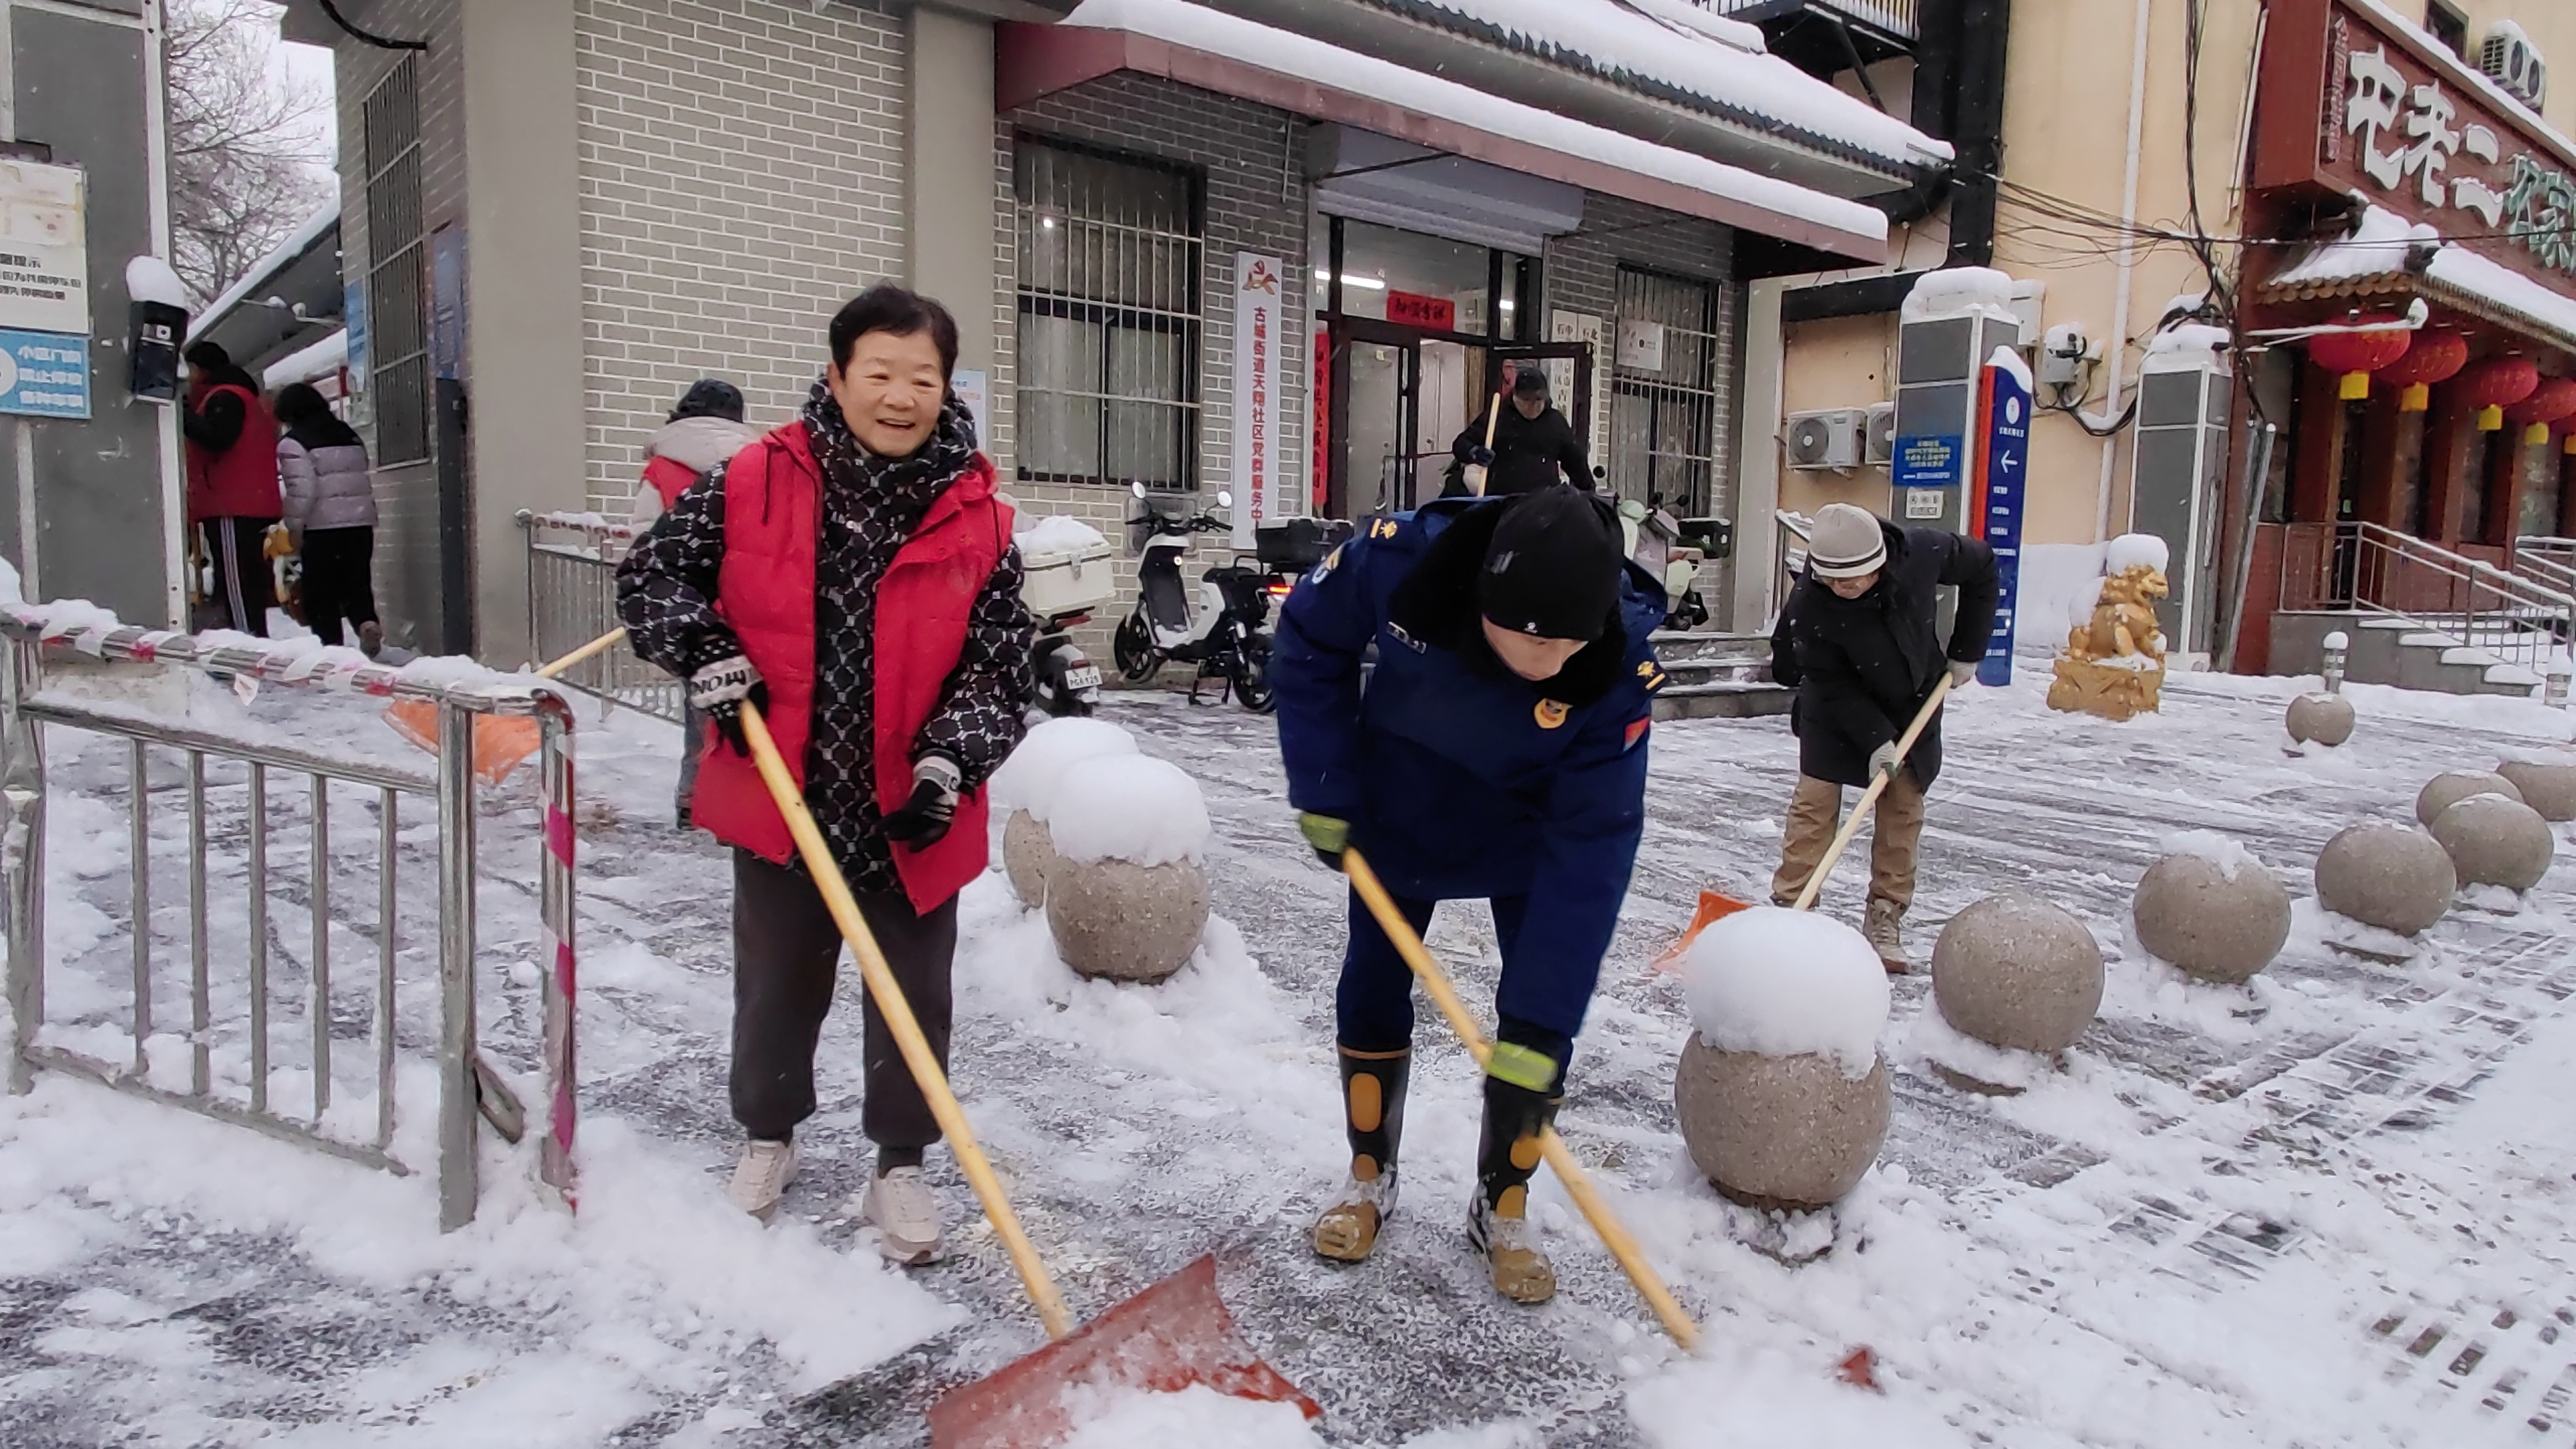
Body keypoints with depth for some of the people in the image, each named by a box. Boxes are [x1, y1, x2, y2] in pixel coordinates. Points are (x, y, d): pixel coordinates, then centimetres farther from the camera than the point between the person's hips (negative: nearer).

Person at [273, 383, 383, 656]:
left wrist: (295, 526, -7)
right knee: (357, 583, 11)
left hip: (322, 526, -6)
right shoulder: (349, 434, 13)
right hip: (361, 521, 6)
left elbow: (301, 489, -15)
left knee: (321, 591, 4)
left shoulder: (293, 442, -7)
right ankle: (368, 622, -13)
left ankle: (331, 643, 4)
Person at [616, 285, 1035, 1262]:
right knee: (776, 984, 19)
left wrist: (950, 761, -22)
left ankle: (900, 1165, 32)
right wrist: (710, 659, -14)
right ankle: (768, 1137, 44)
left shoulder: (976, 521, -9)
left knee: (913, 996, 11)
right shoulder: (755, 485, -8)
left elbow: (997, 666, -6)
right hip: (781, 795, 1)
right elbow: (649, 574, 2)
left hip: (911, 812, 0)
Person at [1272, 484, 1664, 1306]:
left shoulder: (1619, 671, -36)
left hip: (1529, 827, -1)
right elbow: (1310, 640, -14)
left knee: (1541, 1007, -3)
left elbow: (1589, 852, -33)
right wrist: (1323, 792, -15)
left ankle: (1503, 1209, 18)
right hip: (1398, 805, 1)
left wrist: (1540, 1025, -34)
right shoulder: (1404, 556, -36)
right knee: (1372, 984, 6)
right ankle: (1370, 1180, 26)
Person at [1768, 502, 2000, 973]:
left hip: (1913, 704, 3)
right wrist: (1875, 740, -26)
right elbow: (1833, 684, -22)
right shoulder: (1807, 605, -34)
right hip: (1835, 708, -3)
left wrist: (1966, 652, -5)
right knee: (1814, 801, -7)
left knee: (1903, 809, 4)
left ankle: (1885, 922, 11)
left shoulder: (1924, 552, -28)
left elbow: (1982, 570, -6)